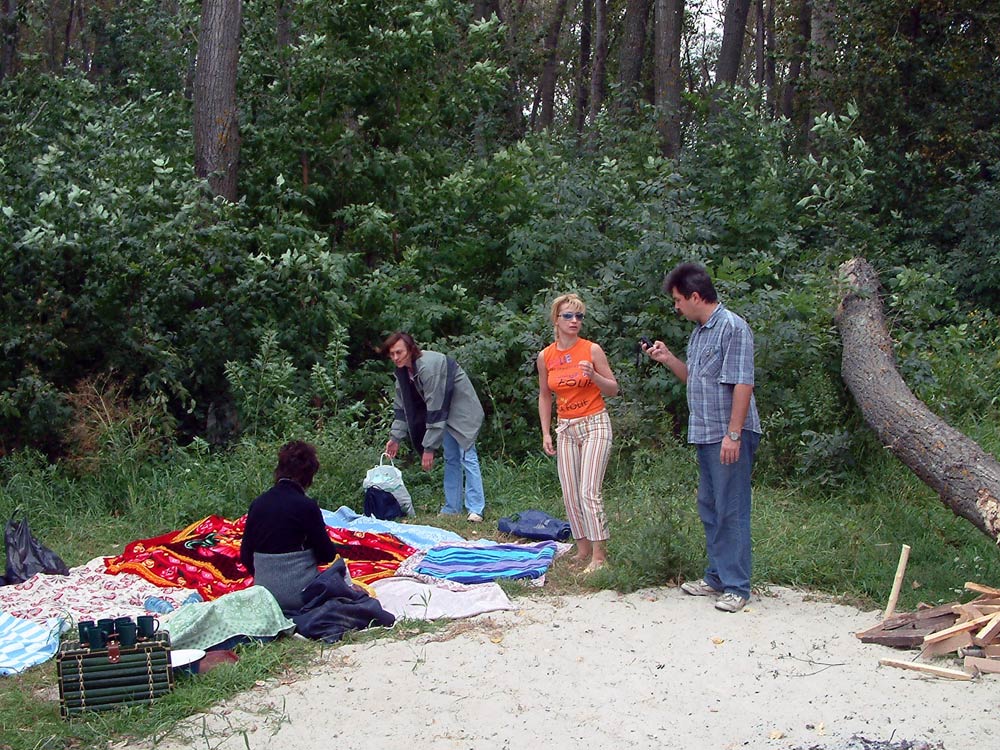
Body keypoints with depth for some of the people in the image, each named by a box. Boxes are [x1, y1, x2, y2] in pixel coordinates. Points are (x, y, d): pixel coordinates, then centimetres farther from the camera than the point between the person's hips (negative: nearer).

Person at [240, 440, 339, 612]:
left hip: (263, 593, 6)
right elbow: (327, 555, -6)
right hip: (299, 594, -6)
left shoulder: (257, 504, 2)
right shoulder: (307, 506, -13)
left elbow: (245, 556, 8)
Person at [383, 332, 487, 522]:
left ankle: (476, 509, -11)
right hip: (445, 412, 9)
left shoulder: (428, 366, -31)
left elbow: (435, 410, -30)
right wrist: (395, 437, -1)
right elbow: (401, 405, 6)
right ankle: (452, 508, 13)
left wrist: (429, 447, -27)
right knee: (450, 458, 9)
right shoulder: (403, 371, -3)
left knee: (467, 456, -12)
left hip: (463, 411, -8)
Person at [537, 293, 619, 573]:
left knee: (589, 491, -13)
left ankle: (599, 555, -8)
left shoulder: (592, 350, -6)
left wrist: (593, 376, -19)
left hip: (595, 424, -4)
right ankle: (583, 549, 15)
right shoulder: (545, 356, 3)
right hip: (565, 428, 4)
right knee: (570, 494, 3)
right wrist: (546, 433, 9)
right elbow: (544, 396, 14)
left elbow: (613, 389, 0)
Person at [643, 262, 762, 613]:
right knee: (709, 508, 15)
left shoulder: (732, 327, -13)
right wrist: (667, 358, 11)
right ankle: (716, 577, 26)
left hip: (730, 437, -10)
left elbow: (742, 384, -18)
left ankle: (736, 587, 1)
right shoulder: (699, 332, 16)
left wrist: (733, 434, -22)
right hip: (705, 435, 10)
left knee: (731, 510, -5)